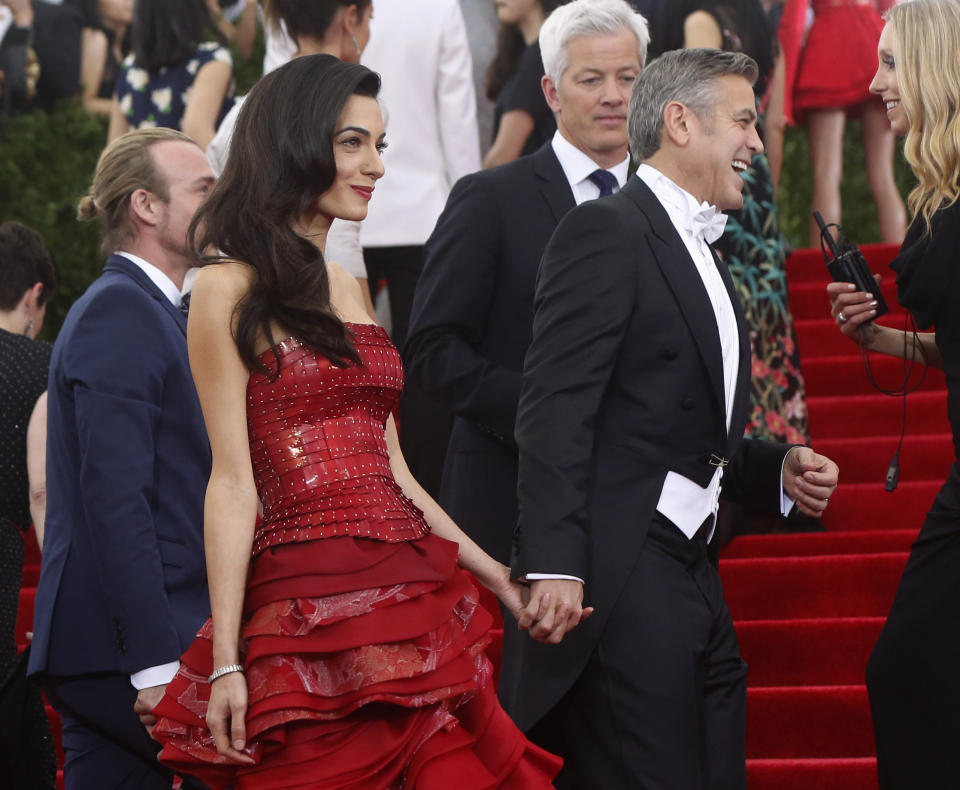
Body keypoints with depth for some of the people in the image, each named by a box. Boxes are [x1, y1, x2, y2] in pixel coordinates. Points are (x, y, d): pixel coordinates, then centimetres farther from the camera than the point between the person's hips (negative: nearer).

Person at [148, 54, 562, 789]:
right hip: (309, 609, -7)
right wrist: (224, 664, -11)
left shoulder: (348, 290, 20)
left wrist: (497, 576, 20)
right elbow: (233, 485, -7)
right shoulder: (231, 292, -1)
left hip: (416, 597, 7)